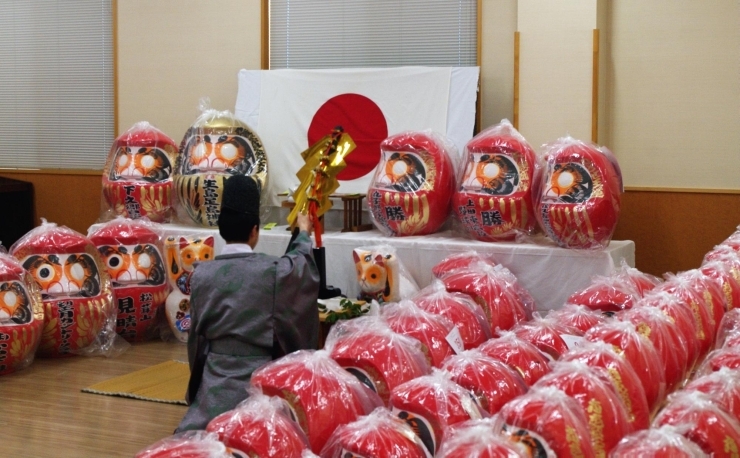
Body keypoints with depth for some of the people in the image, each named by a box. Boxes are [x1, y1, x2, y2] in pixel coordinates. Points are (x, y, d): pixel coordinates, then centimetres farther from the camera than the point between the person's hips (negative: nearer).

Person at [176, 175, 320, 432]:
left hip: (216, 380, 3)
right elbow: (301, 263, 16)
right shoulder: (273, 270, -8)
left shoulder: (201, 274, 0)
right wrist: (304, 234, 37)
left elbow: (197, 334, 10)